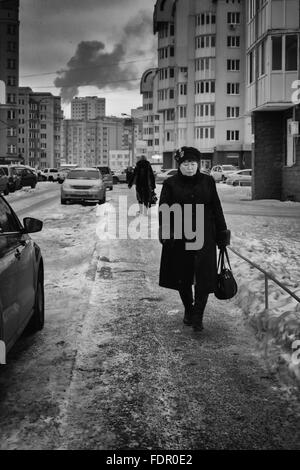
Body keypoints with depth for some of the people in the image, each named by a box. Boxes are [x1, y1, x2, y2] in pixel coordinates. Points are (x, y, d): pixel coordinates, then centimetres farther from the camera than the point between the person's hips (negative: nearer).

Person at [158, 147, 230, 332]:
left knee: (204, 277, -6)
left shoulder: (208, 181, 4)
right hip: (179, 238, 0)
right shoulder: (170, 184, 0)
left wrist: (222, 233, 6)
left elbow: (216, 209, 8)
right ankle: (188, 310, 30)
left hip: (204, 237, 0)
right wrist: (166, 233, -17)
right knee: (182, 278, 10)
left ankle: (198, 316, 2)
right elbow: (164, 210, -3)